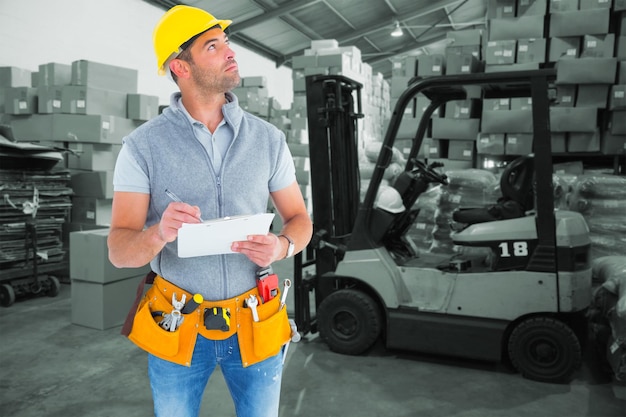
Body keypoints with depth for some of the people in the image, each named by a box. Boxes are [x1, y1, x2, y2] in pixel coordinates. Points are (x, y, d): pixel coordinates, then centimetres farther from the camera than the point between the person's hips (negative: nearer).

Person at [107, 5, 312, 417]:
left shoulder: (269, 139, -4)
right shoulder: (143, 145, -10)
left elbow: (300, 220, 1)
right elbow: (120, 250, -12)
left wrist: (281, 246, -21)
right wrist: (158, 234, -34)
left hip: (254, 322, 2)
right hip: (177, 326, -1)